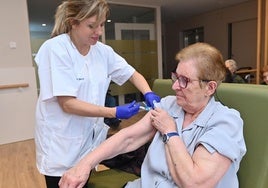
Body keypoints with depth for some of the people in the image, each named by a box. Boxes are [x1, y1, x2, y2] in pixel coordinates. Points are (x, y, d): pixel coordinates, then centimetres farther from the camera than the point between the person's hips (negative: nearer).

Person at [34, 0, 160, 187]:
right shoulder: (55, 49, -18)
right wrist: (114, 112, -27)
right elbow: (67, 104, -22)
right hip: (61, 144, -5)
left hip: (90, 138, 5)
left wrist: (148, 94, -12)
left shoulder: (102, 51, -2)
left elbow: (132, 73, 7)